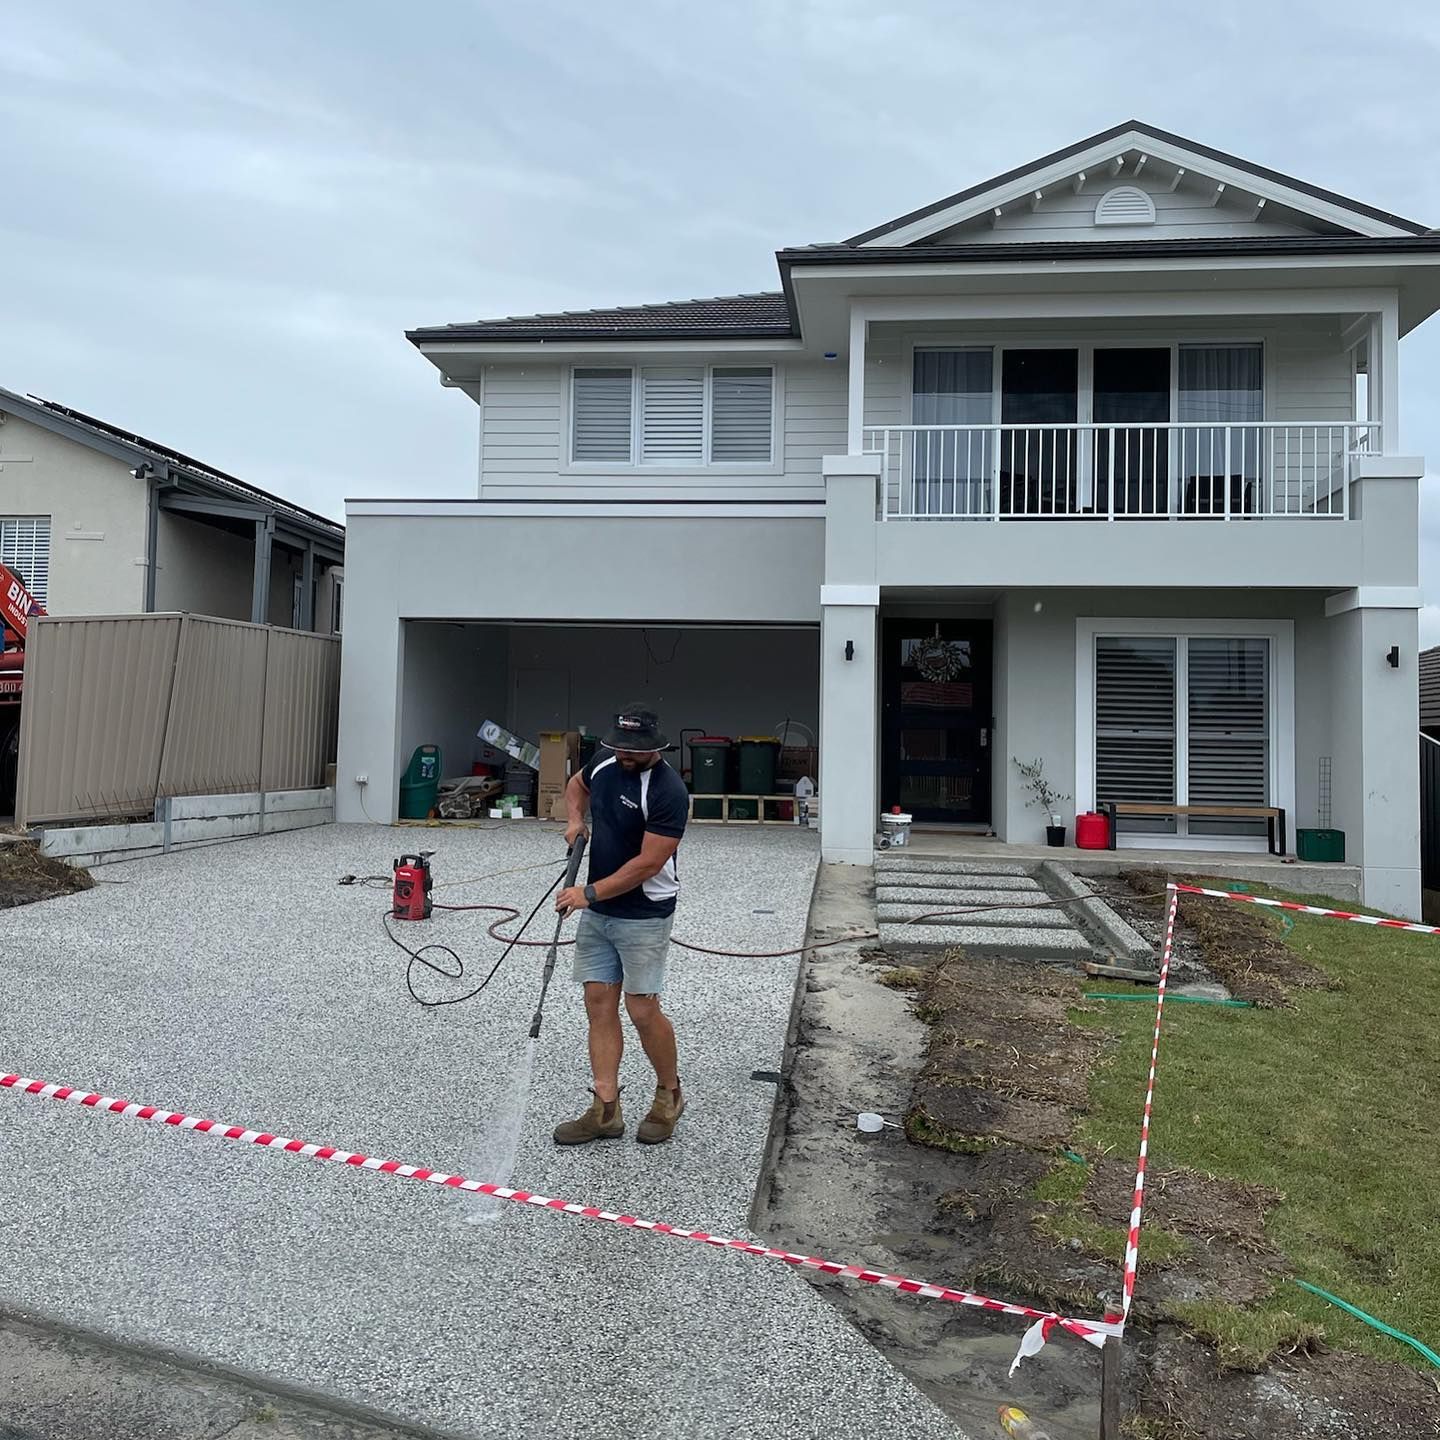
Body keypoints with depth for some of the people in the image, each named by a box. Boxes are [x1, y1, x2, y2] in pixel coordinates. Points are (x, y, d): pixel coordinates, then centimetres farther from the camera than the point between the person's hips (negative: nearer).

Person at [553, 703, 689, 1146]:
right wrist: (575, 820, 8)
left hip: (643, 915, -7)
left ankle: (670, 1093, 21)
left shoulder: (668, 791, -21)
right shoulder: (606, 762, 2)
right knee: (599, 1004, 6)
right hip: (597, 911, 7)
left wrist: (589, 893, -18)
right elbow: (577, 784, 26)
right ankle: (606, 1110, 13)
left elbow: (648, 864, -22)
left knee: (642, 1009, -3)